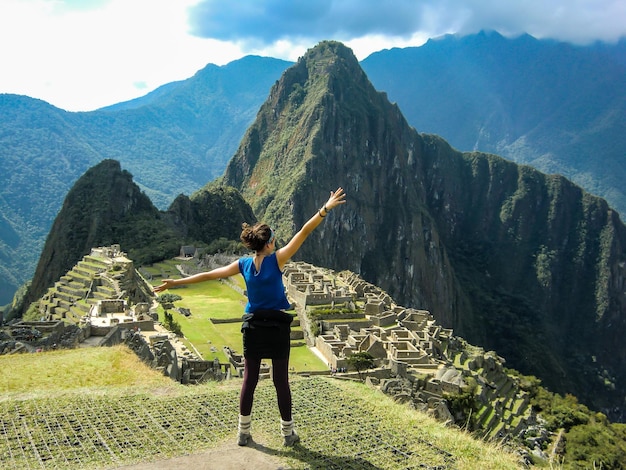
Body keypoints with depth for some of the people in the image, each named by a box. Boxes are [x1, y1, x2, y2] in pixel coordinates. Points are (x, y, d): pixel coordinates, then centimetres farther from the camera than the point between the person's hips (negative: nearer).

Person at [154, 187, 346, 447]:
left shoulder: (243, 264, -1)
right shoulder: (277, 259, -11)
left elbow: (208, 275, 4)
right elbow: (304, 233, -14)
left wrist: (176, 282, 12)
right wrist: (325, 209, -13)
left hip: (253, 326, 3)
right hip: (278, 326, -3)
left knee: (249, 379, 10)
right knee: (281, 380, 4)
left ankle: (243, 431, 18)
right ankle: (288, 433, 15)